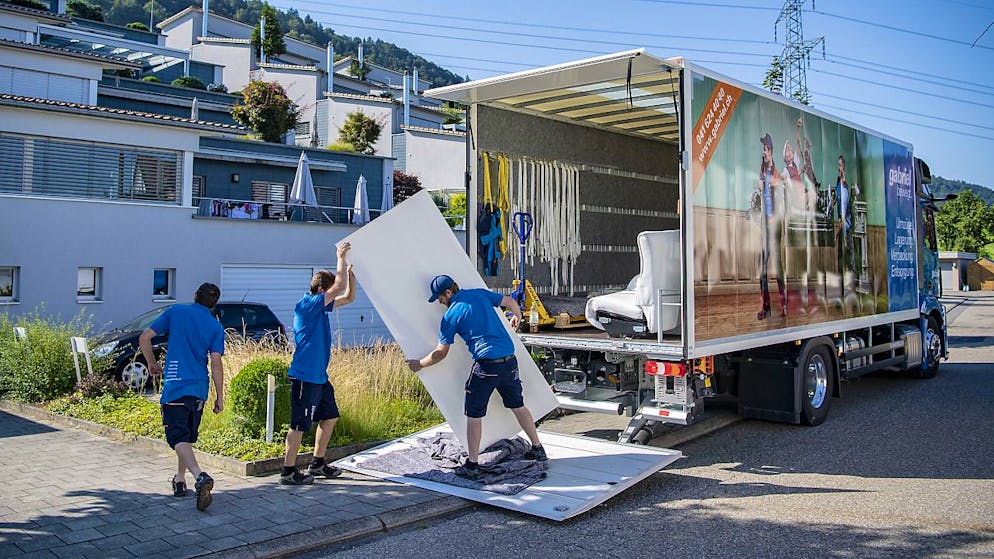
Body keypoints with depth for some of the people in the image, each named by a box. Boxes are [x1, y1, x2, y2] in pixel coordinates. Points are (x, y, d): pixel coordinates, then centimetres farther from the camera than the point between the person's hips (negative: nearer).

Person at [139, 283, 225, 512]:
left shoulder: (175, 312, 1)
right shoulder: (216, 327, 3)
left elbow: (144, 338, 2)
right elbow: (216, 363, -2)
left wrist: (152, 364, 18)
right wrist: (219, 396, 4)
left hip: (175, 386, -3)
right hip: (199, 389, 3)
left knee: (178, 438, -9)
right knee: (188, 437, 20)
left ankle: (201, 476, -29)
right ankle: (180, 480, 31)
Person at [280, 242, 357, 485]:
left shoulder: (320, 306, 11)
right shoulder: (306, 304, -16)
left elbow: (349, 297, 19)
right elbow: (339, 287, -24)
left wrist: (350, 271, 5)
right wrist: (341, 258, -13)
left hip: (319, 375, 10)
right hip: (304, 376, -10)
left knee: (329, 417, 17)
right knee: (299, 424, -3)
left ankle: (317, 463, 29)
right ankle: (288, 472, 7)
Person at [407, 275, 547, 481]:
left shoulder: (451, 315, -3)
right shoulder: (480, 294, 9)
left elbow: (441, 352, 2)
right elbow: (510, 301, 17)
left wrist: (419, 364, 18)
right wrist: (517, 317, 38)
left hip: (486, 364, -6)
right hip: (510, 360, 6)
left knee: (474, 414, 4)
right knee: (517, 405, 21)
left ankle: (472, 465, 6)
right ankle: (538, 449, 29)